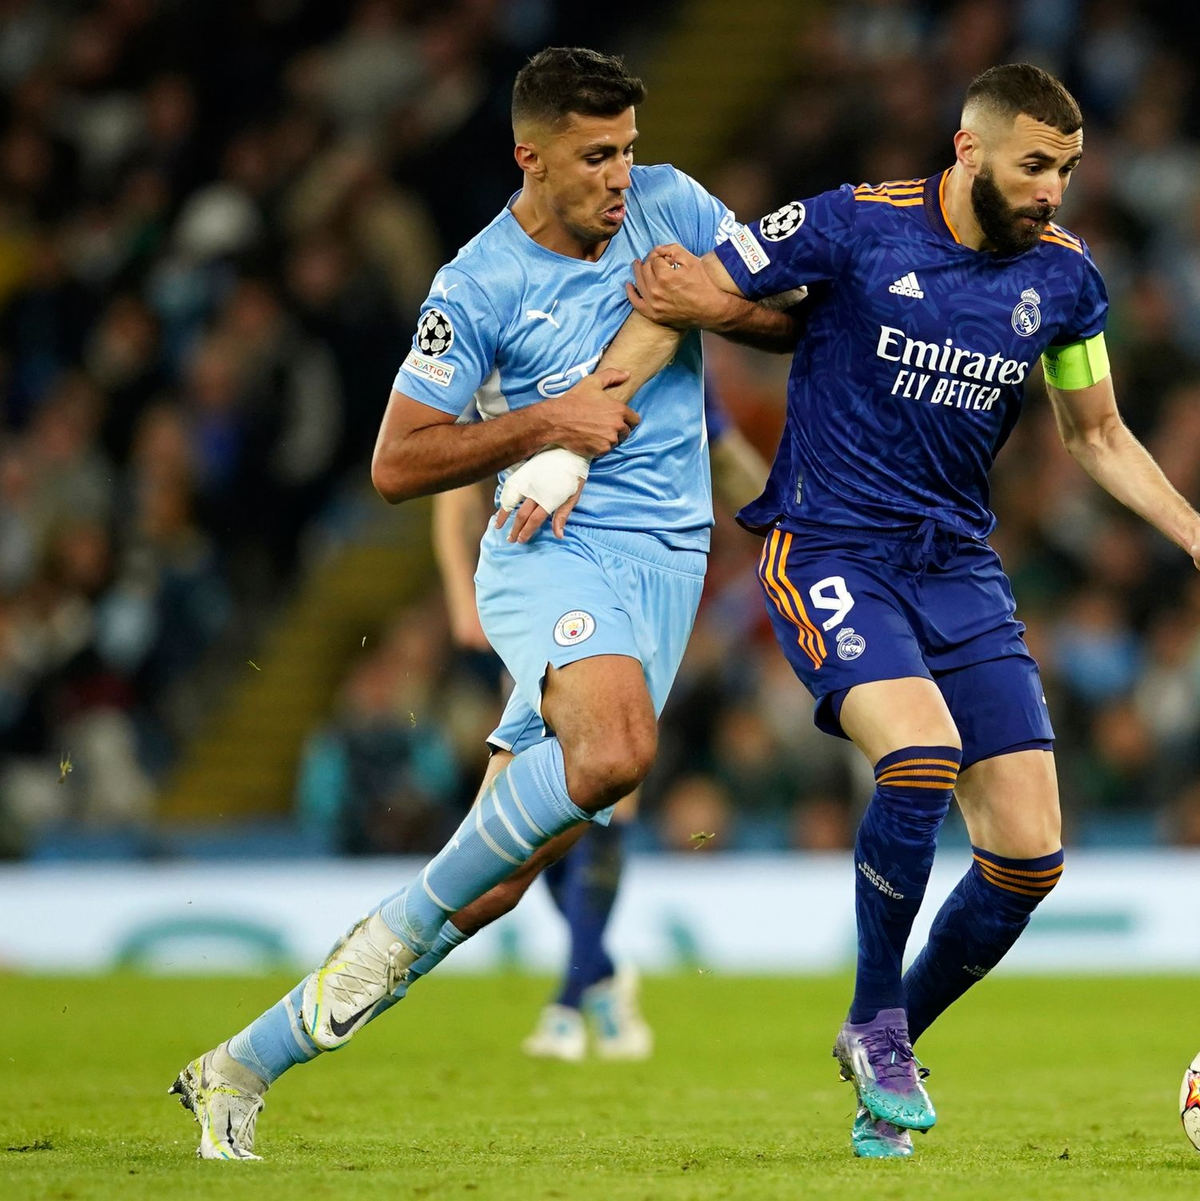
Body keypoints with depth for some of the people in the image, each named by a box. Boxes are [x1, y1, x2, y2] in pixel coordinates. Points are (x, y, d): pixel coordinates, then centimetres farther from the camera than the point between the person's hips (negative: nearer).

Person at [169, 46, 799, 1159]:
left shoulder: (668, 206, 7)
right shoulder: (479, 285, -6)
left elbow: (798, 317, 13)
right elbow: (396, 463, -5)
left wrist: (712, 298, -8)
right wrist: (543, 423, -14)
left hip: (666, 563, 5)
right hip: (551, 553, -4)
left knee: (499, 870, -1)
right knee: (614, 749, -37)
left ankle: (242, 1065, 8)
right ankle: (400, 927, -15)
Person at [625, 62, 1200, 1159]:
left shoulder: (1063, 275, 3)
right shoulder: (855, 227, -11)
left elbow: (1097, 434, 17)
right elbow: (679, 298, -6)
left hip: (959, 565, 5)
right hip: (829, 549, -5)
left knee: (1030, 852, -5)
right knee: (921, 754, -30)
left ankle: (887, 1049, 19)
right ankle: (875, 1019, -7)